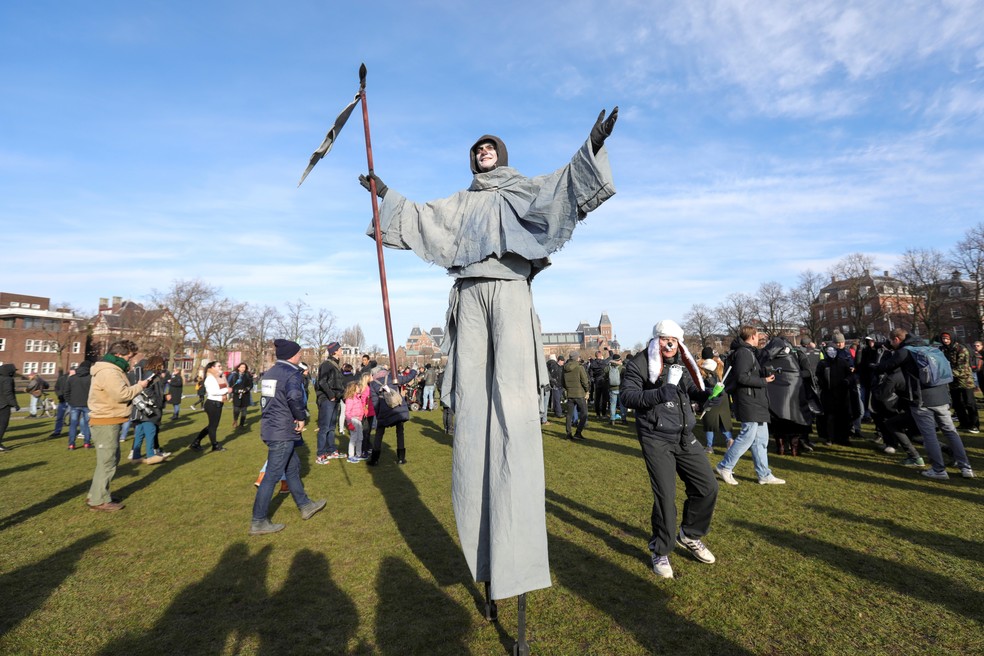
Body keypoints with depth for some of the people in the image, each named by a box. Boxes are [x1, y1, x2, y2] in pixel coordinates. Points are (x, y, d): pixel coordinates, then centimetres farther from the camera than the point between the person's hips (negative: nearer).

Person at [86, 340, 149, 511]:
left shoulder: (112, 370, 15)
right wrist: (139, 387, -12)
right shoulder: (108, 372, -20)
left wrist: (136, 387, 3)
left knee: (111, 459, 19)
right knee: (107, 461, -4)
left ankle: (97, 495, 29)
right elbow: (122, 394, -27)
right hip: (106, 423, -11)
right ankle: (99, 500, 5)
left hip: (110, 422, 11)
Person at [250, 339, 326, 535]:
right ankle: (258, 522, 10)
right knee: (272, 475, 0)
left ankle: (305, 506, 33)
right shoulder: (291, 373, -16)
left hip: (269, 427, 10)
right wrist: (301, 417, -19)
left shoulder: (270, 372, 12)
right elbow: (295, 396, -35)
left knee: (293, 467, 20)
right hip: (283, 432, -10)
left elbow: (267, 398, 17)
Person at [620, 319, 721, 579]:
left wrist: (708, 396, -7)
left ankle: (689, 535, 34)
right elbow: (627, 395, -17)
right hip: (656, 438, -6)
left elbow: (693, 391, 16)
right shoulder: (639, 363, -10)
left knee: (708, 487, 9)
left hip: (685, 436, 6)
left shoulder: (683, 363, 7)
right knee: (665, 495, -2)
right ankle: (660, 551, 20)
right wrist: (658, 394, -31)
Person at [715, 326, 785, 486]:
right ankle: (724, 467, 2)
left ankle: (764, 475, 17)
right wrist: (763, 381, -16)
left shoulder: (749, 352, 20)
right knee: (747, 436, -8)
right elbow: (741, 377, -23)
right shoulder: (743, 352, -13)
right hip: (749, 402, -11)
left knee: (761, 439, 11)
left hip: (756, 402, 11)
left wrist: (765, 375, 7)